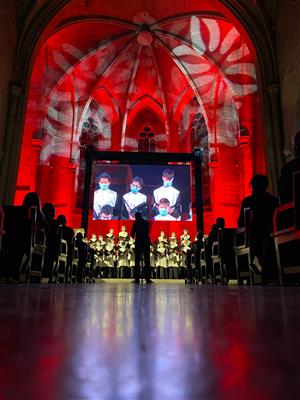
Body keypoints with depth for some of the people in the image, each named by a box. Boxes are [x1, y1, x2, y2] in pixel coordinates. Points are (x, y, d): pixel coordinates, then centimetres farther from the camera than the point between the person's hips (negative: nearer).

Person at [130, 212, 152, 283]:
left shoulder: (136, 223, -1)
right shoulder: (147, 222, 7)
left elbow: (132, 233, -3)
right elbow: (147, 232, 10)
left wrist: (133, 236, 15)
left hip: (138, 242, -2)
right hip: (146, 242, 2)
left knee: (137, 260, 2)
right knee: (147, 260, 3)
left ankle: (137, 278, -3)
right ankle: (147, 278, -1)